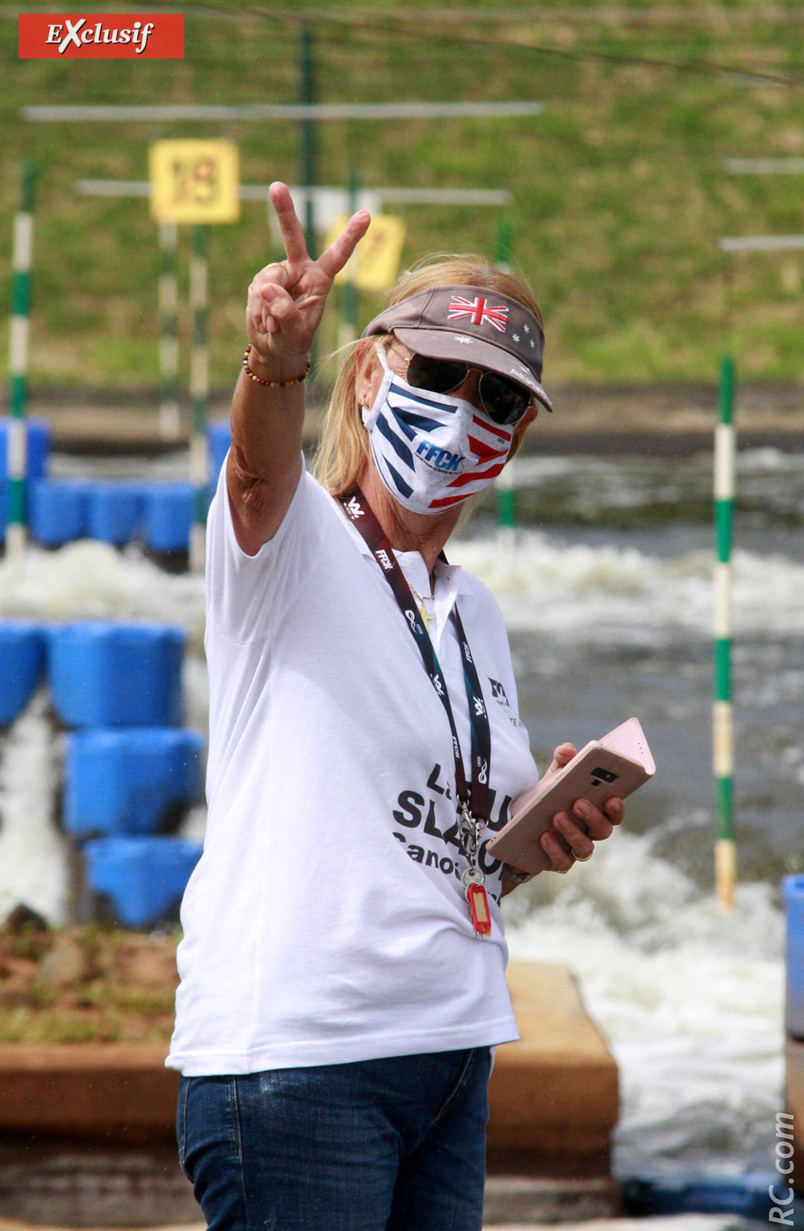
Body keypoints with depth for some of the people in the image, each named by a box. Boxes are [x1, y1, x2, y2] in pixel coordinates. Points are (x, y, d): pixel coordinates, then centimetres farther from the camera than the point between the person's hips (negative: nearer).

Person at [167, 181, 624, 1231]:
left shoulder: (476, 616, 17)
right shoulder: (293, 543, -4)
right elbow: (263, 469, -29)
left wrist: (550, 834, 5)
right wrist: (274, 359, -51)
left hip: (452, 1050, 8)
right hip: (294, 1053, -8)